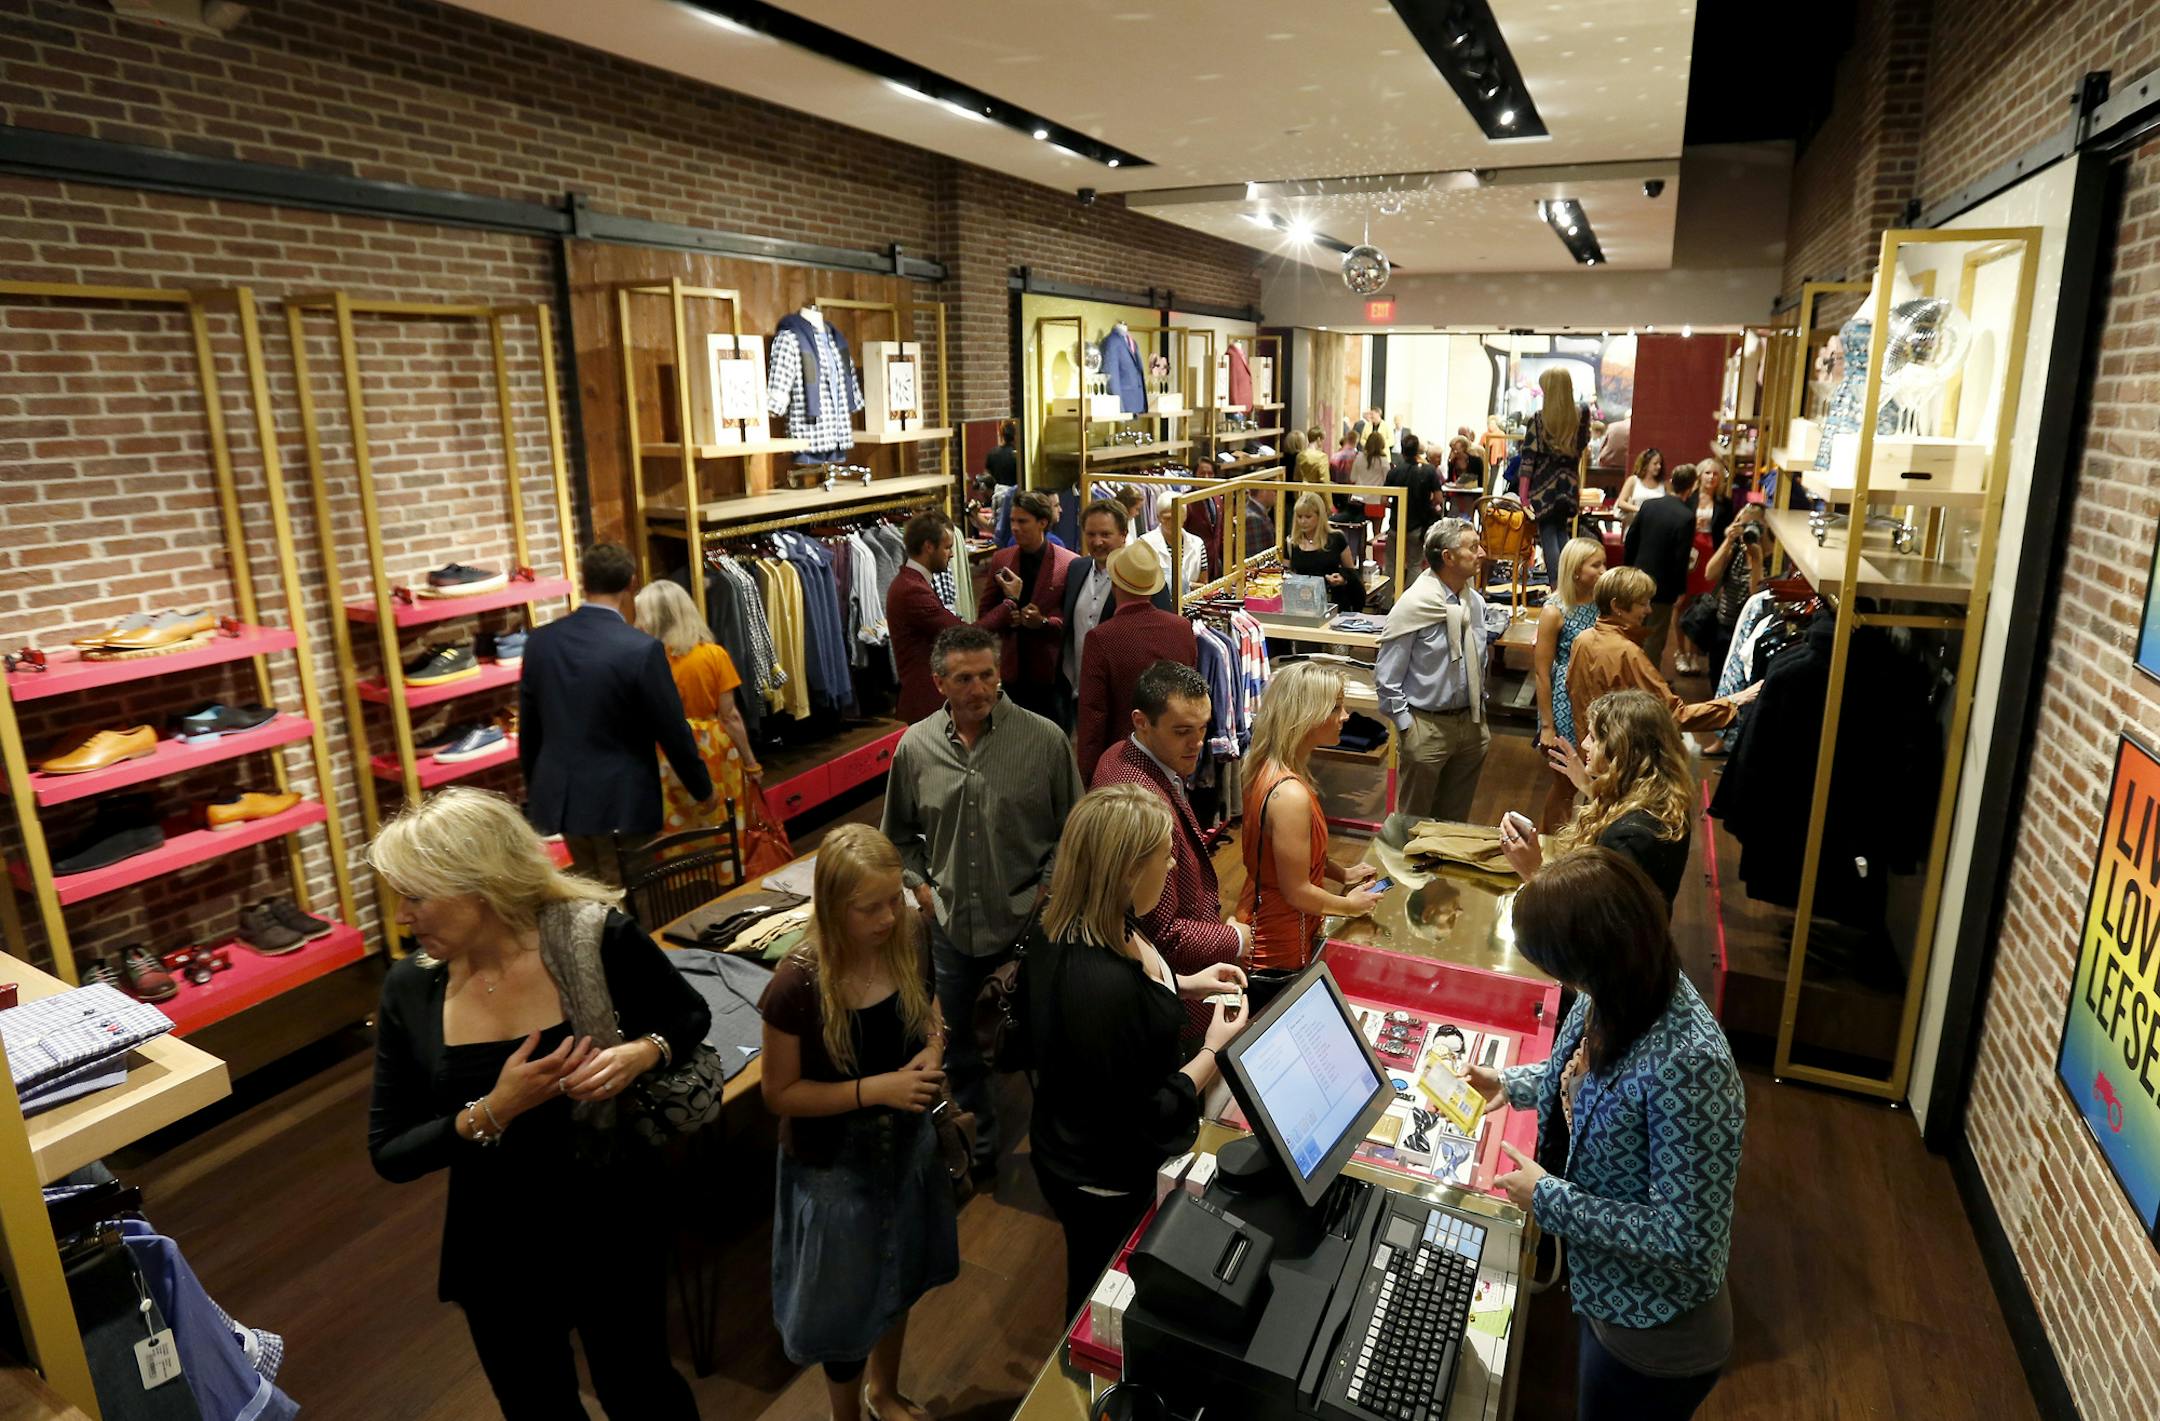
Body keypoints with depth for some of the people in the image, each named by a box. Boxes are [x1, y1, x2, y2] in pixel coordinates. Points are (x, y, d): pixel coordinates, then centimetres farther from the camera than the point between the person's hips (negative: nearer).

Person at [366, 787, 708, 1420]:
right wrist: (493, 1112, -24)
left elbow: (690, 1016, -3)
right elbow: (389, 1155, -6)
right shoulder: (410, 987, -11)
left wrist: (641, 1053, -25)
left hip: (612, 1232, -2)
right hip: (497, 1252, 3)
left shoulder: (598, 939, -20)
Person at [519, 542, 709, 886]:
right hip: (621, 801, -5)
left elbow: (528, 726, 7)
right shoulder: (642, 649, -18)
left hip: (559, 796, 6)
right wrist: (702, 789, 2)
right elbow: (673, 731, -12)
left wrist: (535, 785, 22)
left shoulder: (539, 641, -2)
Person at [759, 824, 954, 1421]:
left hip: (907, 1145, 5)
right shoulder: (798, 985, -29)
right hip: (834, 1165, -5)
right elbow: (779, 1093, -19)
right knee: (848, 1299, 17)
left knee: (898, 1277, 27)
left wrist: (931, 1053, -18)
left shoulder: (909, 946, -15)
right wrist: (875, 1089, -28)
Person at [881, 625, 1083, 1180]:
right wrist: (919, 884, 1)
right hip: (951, 924, 3)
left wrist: (1048, 889, -9)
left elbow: (1074, 827, -3)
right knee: (959, 1048, 19)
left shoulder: (1044, 739, -12)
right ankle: (979, 1144, 42)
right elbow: (900, 834, 12)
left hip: (1028, 924, -3)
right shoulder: (915, 746, -3)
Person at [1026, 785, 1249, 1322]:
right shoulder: (1104, 986, -41)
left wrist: (1184, 984, 1)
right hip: (1111, 1190, -8)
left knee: (1094, 1291, 35)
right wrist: (1216, 1049, -19)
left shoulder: (1065, 926, -12)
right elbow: (1145, 1118, -30)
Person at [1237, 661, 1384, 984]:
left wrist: (1341, 873, 10)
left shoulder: (1266, 768, -2)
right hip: (1279, 959, -9)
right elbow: (1297, 892, -23)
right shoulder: (1291, 795, -31)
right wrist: (1351, 905, -7)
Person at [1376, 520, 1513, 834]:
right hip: (1429, 724, -6)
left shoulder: (1475, 600, 1)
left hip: (1472, 722, 6)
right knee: (1415, 819, 9)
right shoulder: (1415, 605, -18)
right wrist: (1407, 725, -13)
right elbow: (1386, 676, -14)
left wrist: (1480, 711, 13)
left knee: (1455, 816, 20)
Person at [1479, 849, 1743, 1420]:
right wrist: (1513, 1082, 6)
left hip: (1654, 1334, -7)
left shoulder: (1687, 1067, -38)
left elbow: (1685, 1239, -31)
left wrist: (1547, 1199, -25)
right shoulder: (1625, 993, -13)